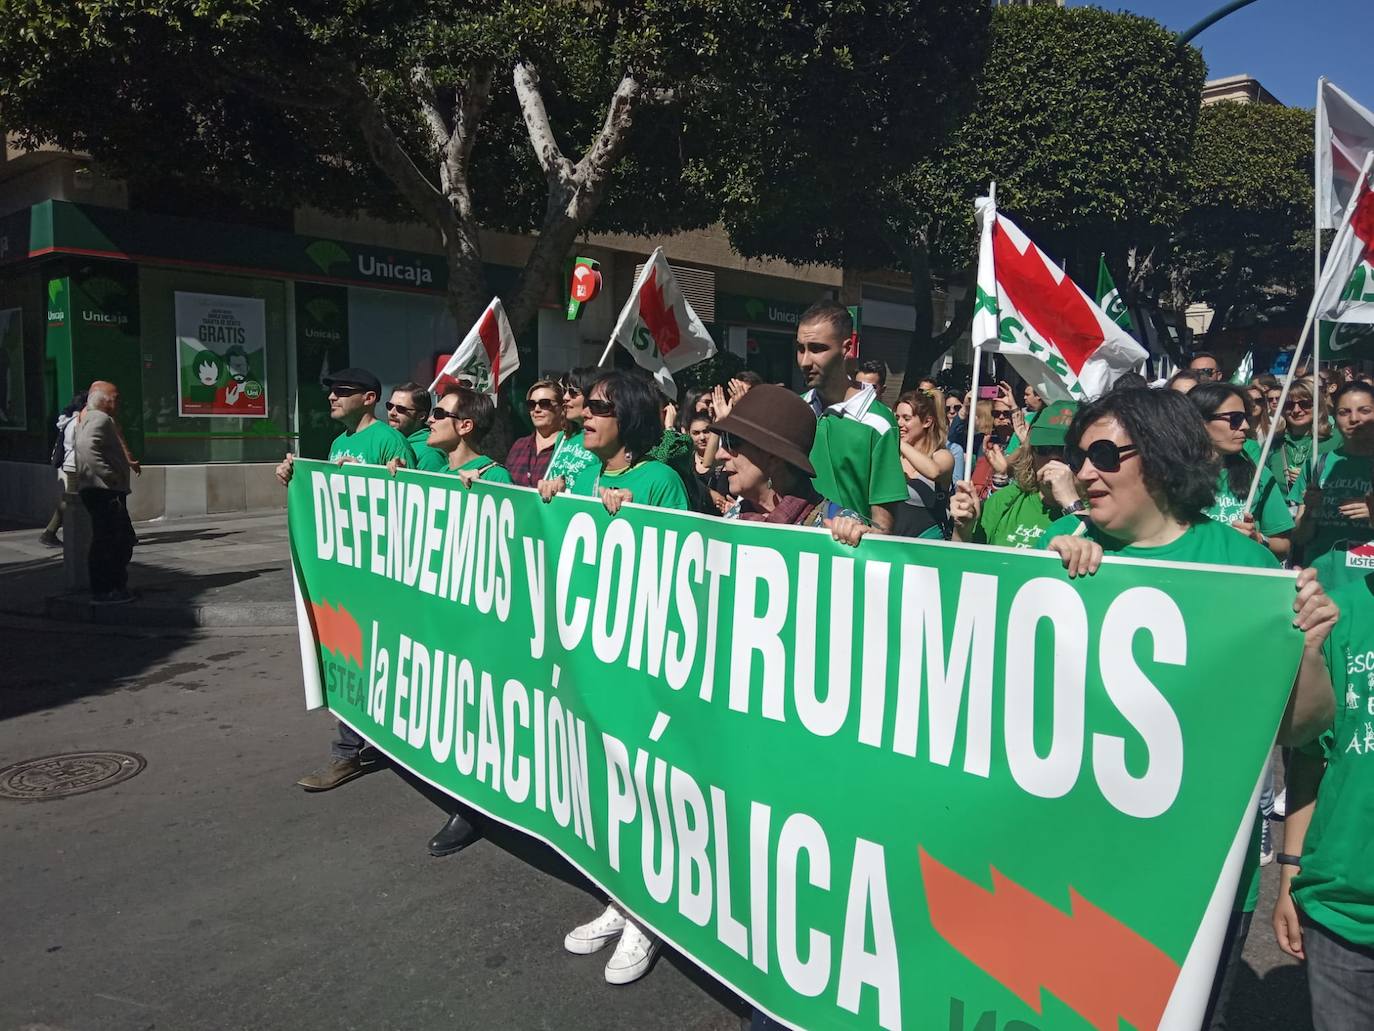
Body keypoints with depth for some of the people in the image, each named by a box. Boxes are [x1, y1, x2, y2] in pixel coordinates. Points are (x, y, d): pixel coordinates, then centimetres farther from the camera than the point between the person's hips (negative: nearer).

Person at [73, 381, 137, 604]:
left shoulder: (90, 418, 23)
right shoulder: (99, 419, -11)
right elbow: (87, 446, -27)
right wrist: (108, 475, -26)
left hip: (108, 491, 11)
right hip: (103, 491, -11)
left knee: (124, 538, 15)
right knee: (105, 539, -8)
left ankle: (117, 586, 22)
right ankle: (102, 591, -5)